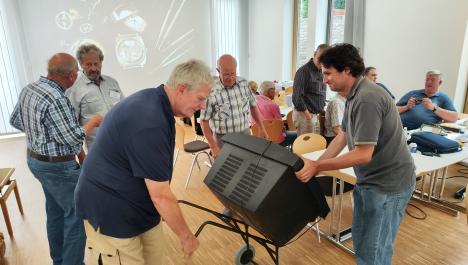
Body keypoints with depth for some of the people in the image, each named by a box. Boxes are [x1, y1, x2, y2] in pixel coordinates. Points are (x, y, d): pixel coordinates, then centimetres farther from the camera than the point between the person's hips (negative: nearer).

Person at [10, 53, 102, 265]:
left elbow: (15, 120, 14)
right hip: (58, 167, -10)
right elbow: (74, 139, -25)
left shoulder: (29, 89, 2)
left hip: (36, 159, 10)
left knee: (55, 210, 22)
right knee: (76, 214, 2)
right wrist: (93, 122, -11)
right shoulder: (56, 99, -27)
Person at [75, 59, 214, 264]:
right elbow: (161, 194, -27)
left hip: (136, 202, 9)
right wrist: (186, 236, -13)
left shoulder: (152, 100, 0)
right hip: (109, 212, -9)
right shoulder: (151, 124, -31)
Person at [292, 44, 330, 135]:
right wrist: (308, 116, -16)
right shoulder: (304, 71, -13)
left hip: (317, 115, 8)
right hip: (304, 114, -8)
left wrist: (321, 113, 10)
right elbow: (297, 97, -19)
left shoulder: (322, 72, 12)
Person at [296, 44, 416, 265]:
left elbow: (363, 154, -27)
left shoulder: (367, 99, -25)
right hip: (369, 180, 9)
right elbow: (342, 137, 9)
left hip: (388, 184, -9)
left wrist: (316, 166, -23)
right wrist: (313, 166, 3)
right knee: (360, 240, 21)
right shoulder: (354, 96, 7)